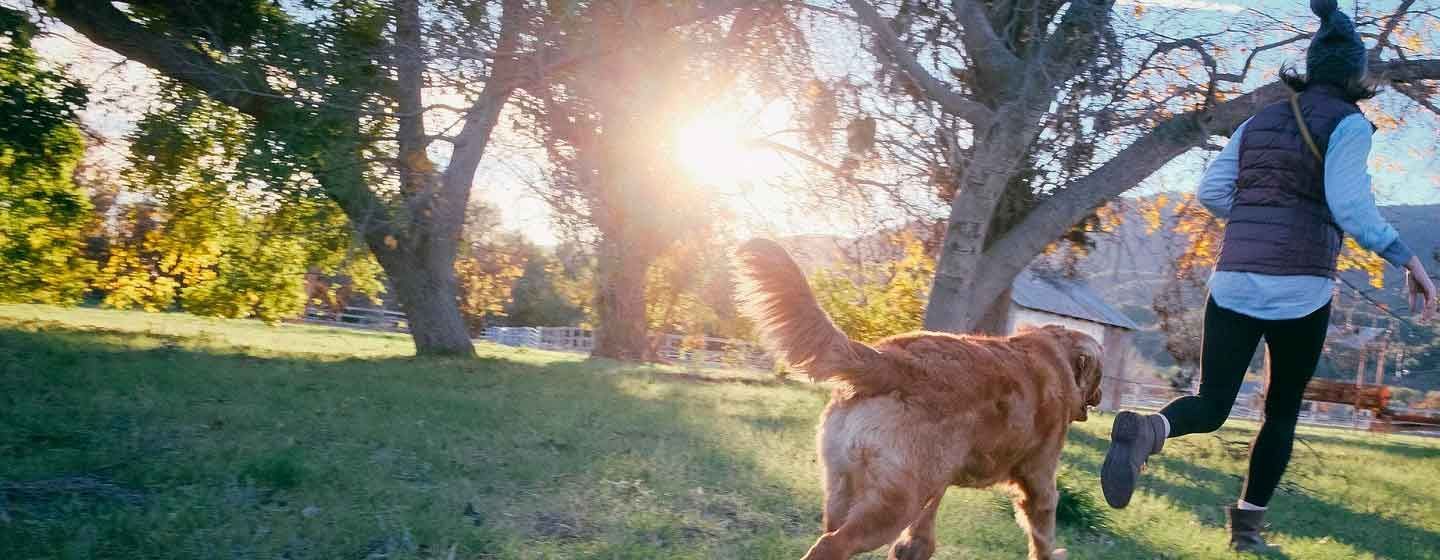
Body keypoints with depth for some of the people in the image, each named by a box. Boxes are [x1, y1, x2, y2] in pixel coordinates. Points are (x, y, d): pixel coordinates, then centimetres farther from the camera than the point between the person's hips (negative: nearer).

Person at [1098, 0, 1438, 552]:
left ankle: (1147, 430, -31)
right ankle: (1247, 523, 19)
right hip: (1300, 289, -4)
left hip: (1235, 282, 4)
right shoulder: (1347, 123, -2)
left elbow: (1211, 190, 9)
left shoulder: (1260, 121, 15)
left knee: (1209, 408, 3)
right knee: (1282, 411, 16)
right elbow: (1350, 205, -15)